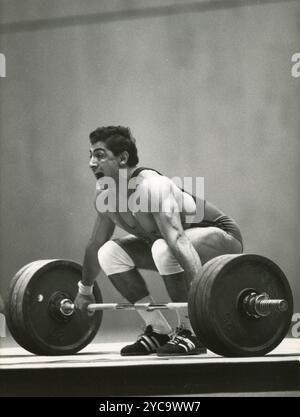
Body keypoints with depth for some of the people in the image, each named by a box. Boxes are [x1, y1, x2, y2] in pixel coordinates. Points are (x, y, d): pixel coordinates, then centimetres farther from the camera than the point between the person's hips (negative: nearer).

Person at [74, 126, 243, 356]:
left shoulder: (150, 186, -32)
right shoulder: (105, 194, -5)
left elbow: (177, 239, -45)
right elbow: (95, 244, 10)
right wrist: (84, 291, 18)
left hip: (221, 235, -9)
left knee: (163, 249, -38)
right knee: (110, 253, -4)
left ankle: (190, 334, -22)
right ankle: (159, 331, 2)